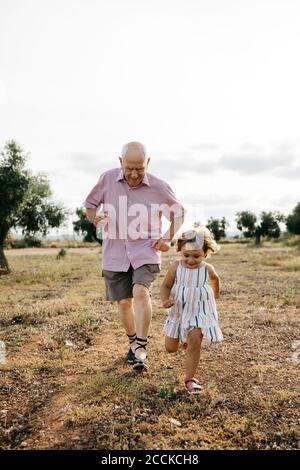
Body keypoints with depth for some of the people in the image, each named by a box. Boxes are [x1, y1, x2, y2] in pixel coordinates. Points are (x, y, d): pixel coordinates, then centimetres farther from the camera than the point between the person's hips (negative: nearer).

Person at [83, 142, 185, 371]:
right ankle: (134, 343, 31)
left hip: (146, 251, -2)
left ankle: (141, 349, -14)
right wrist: (95, 218, -12)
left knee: (140, 292, -25)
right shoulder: (107, 179, -5)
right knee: (124, 301, 8)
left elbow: (179, 212, 10)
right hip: (115, 253, 2)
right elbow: (90, 204, 10)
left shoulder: (159, 187, -7)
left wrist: (168, 238, -1)